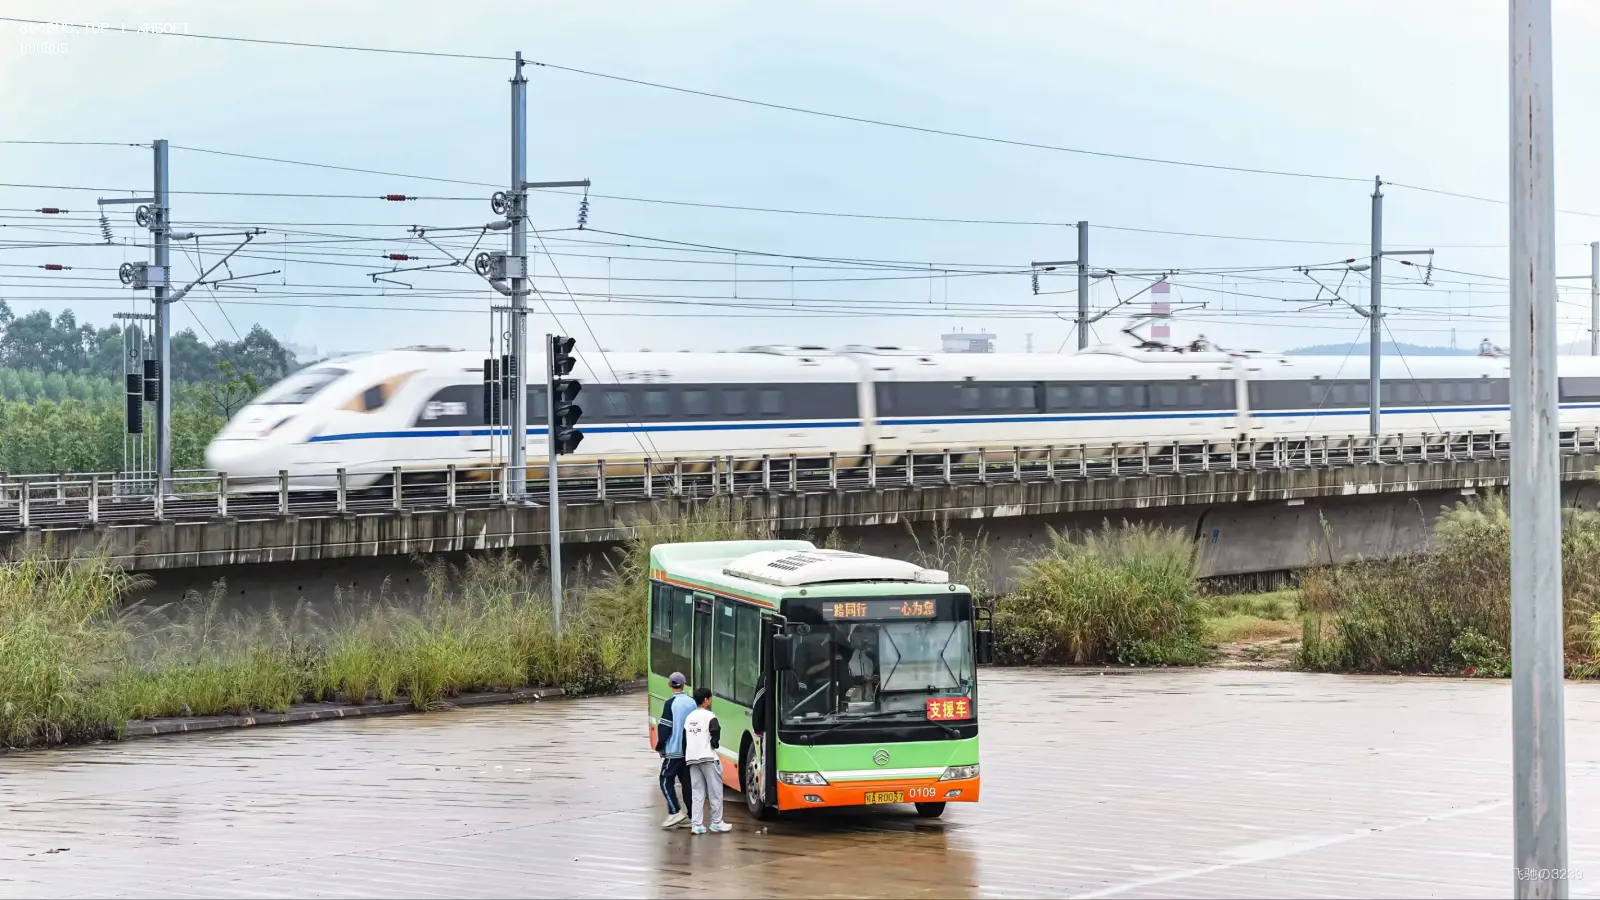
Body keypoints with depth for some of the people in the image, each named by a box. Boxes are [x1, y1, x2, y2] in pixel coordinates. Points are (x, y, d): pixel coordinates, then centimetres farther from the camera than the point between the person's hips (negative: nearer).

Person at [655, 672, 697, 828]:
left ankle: (675, 812, -12)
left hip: (674, 750, -6)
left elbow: (664, 728, -12)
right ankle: (691, 815, 9)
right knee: (687, 781, 11)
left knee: (666, 780, 0)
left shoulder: (670, 704, -12)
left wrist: (660, 747, -1)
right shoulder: (692, 703, 5)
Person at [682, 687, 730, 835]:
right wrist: (715, 744, 2)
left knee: (698, 793, 8)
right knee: (715, 791, 5)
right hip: (708, 757, -6)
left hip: (692, 759, 6)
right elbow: (715, 736, -17)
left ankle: (697, 825, 2)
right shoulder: (709, 716, -8)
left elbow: (684, 739, 12)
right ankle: (716, 822, 9)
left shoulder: (689, 717, 13)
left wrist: (686, 756, 15)